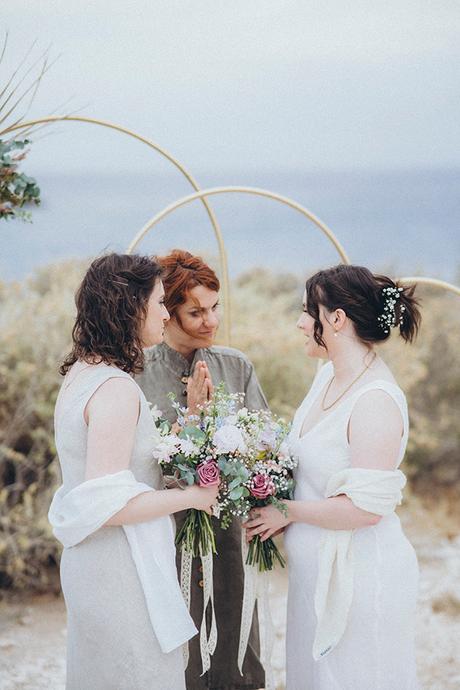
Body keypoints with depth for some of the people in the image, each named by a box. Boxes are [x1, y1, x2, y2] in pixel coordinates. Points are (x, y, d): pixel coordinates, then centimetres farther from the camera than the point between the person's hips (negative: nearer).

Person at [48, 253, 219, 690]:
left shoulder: (80, 373, 9)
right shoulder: (116, 388, -21)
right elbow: (106, 504, -25)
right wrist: (193, 496, -15)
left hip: (91, 567, 10)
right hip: (122, 572, -10)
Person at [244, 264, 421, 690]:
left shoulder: (377, 400, -24)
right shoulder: (328, 376, 4)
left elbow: (364, 508, -27)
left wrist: (288, 511, -15)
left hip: (359, 575, -9)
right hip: (316, 570, 9)